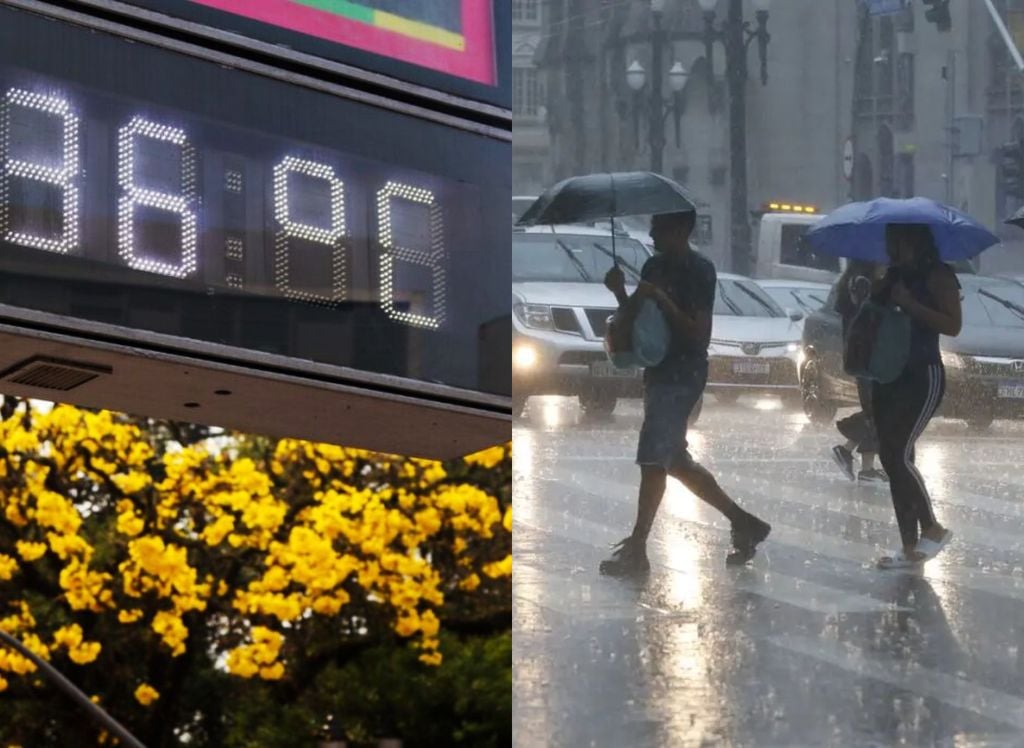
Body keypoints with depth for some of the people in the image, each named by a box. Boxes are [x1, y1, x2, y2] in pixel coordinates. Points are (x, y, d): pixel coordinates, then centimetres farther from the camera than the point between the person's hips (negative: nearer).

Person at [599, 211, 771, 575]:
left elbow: (698, 333, -17)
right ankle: (743, 522, 23)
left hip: (682, 377, -9)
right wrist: (620, 293, -4)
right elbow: (635, 319, 14)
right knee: (675, 461, 13)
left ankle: (636, 549, -5)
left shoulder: (699, 271, -12)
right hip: (660, 373, 9)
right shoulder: (654, 267, 12)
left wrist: (661, 299, -24)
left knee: (652, 460, -10)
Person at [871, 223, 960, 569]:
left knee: (899, 455, -16)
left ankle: (933, 528, 1)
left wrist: (910, 304, -22)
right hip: (888, 376, 8)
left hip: (923, 376, -8)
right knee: (891, 459, 4)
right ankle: (910, 547, 8)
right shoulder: (893, 277, 14)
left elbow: (953, 325, -17)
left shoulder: (937, 275, -8)